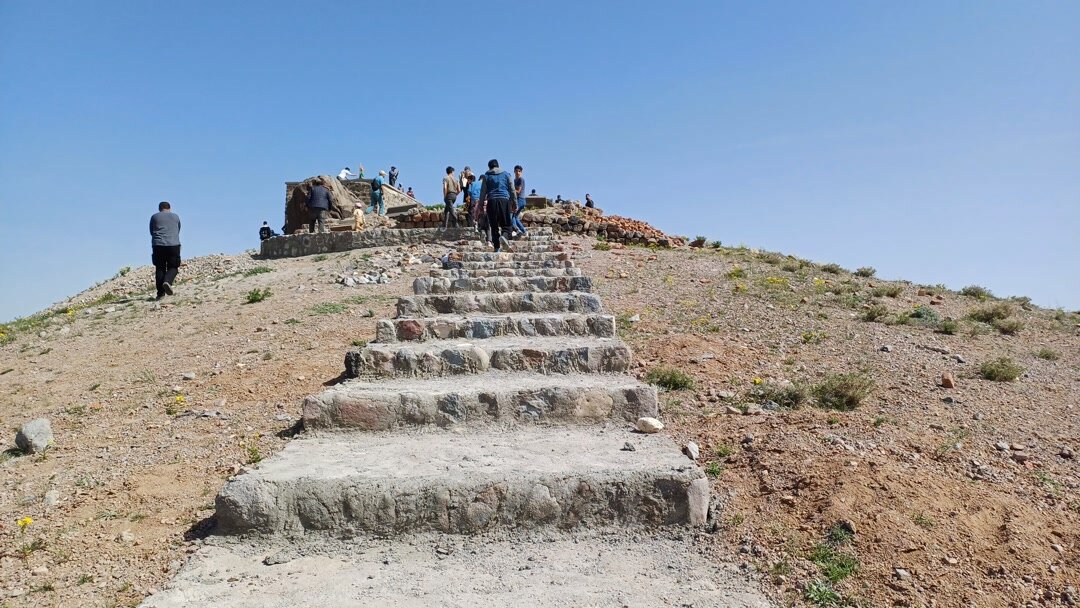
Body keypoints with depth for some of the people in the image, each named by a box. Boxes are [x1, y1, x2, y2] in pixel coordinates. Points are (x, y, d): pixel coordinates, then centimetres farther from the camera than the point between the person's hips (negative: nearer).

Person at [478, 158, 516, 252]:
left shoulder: (486, 176, 11)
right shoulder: (506, 174, 13)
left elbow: (483, 192, 9)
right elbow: (512, 190, 11)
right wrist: (514, 203, 16)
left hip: (492, 201, 0)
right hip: (504, 200, 0)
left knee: (494, 226, 4)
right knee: (506, 224, 4)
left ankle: (497, 247, 1)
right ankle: (505, 236, -28)